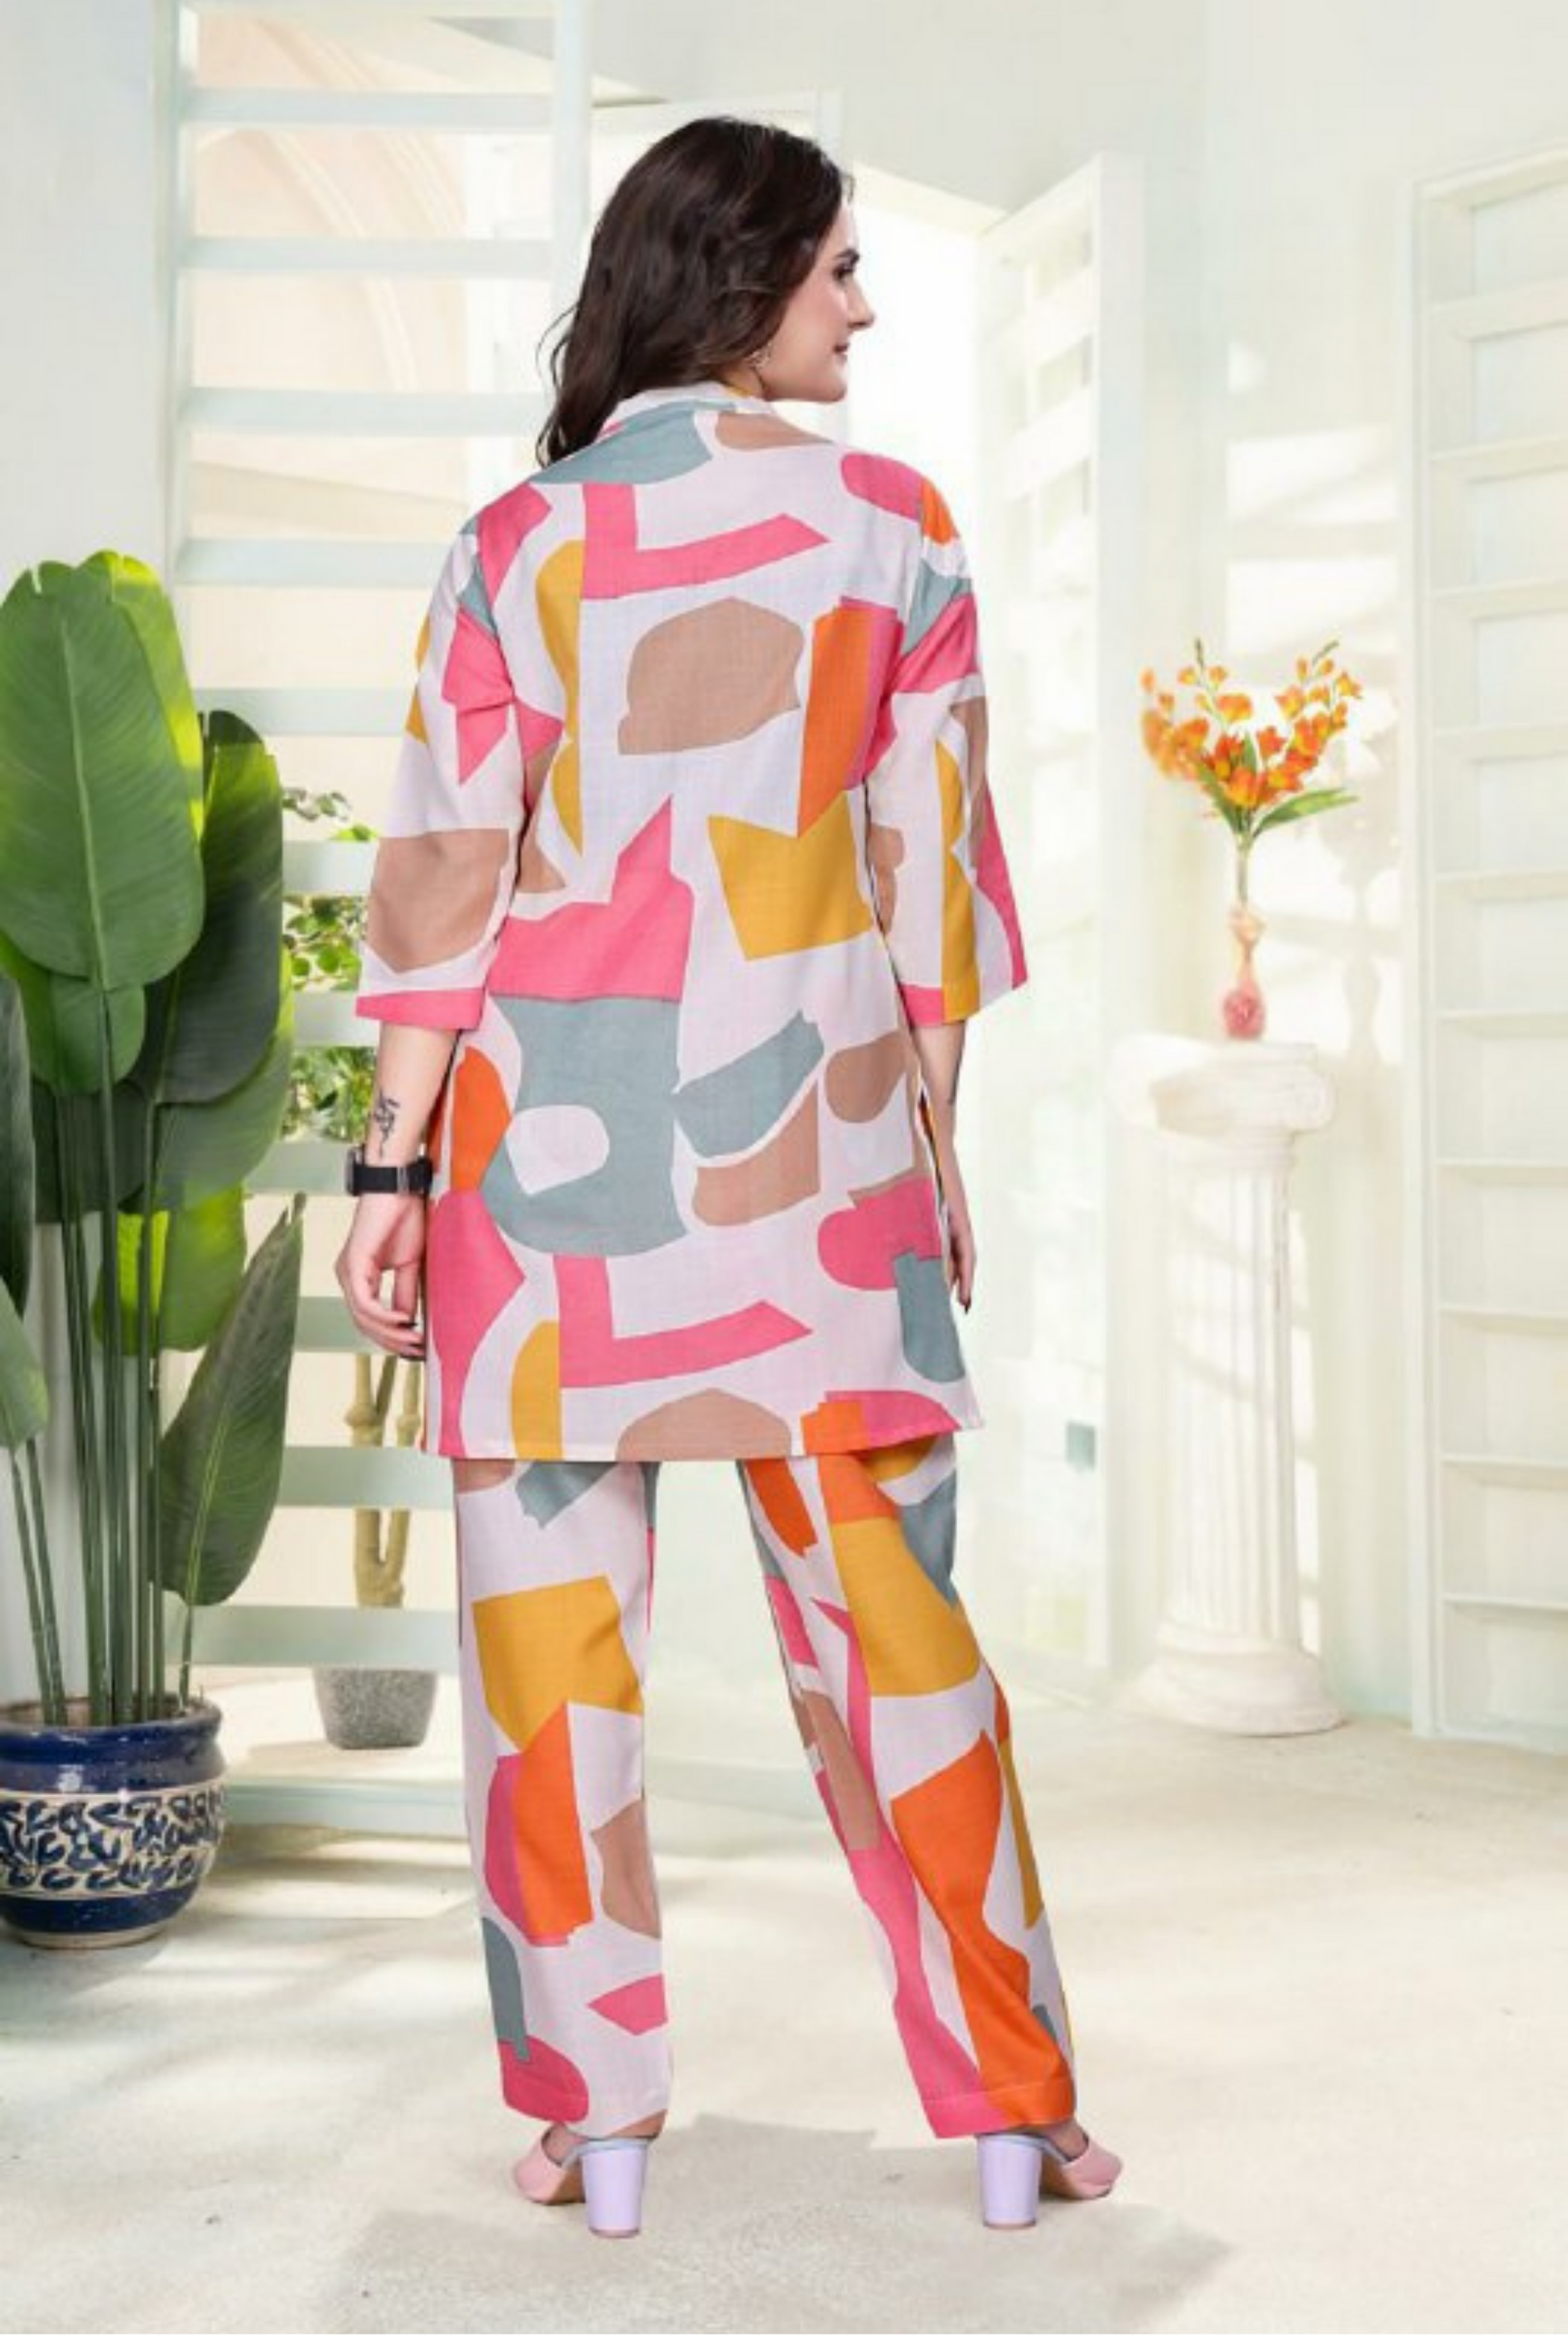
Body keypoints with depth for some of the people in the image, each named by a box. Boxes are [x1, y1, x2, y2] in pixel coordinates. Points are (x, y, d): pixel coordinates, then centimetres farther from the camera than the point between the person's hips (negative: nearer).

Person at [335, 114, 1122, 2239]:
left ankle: (592, 2117, 14)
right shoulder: (895, 528, 2)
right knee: (888, 1615, 9)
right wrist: (934, 1146, 10)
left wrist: (395, 1165, 1)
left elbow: (447, 873, -3)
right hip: (810, 1119, 1)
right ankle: (1014, 2107, 17)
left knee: (552, 1632, 8)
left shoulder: (520, 542, 1)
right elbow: (930, 869, 2)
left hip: (554, 1124, 0)